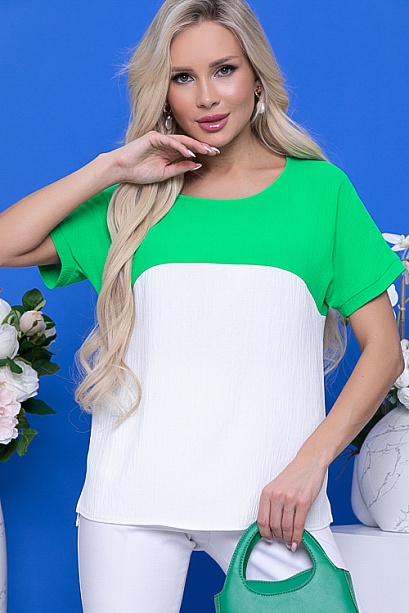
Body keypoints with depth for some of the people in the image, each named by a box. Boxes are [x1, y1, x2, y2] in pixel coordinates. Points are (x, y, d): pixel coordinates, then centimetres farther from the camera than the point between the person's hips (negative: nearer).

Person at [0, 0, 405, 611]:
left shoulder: (319, 187, 7)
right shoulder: (135, 199, 10)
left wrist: (310, 461, -7)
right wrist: (111, 167, -1)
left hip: (270, 494, 0)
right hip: (135, 495, 1)